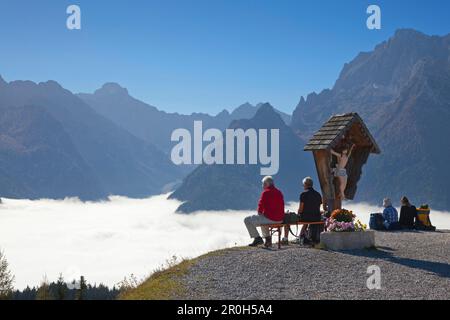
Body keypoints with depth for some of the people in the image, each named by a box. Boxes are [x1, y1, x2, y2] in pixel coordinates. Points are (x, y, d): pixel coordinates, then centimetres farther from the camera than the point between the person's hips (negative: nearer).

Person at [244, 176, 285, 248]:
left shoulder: (266, 192, -11)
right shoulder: (279, 192, 13)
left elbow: (261, 205, -11)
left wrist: (259, 213, 12)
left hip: (270, 218, -9)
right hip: (280, 219, 9)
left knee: (247, 220, 2)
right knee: (262, 219, 39)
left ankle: (257, 238, 1)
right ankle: (268, 238, 32)